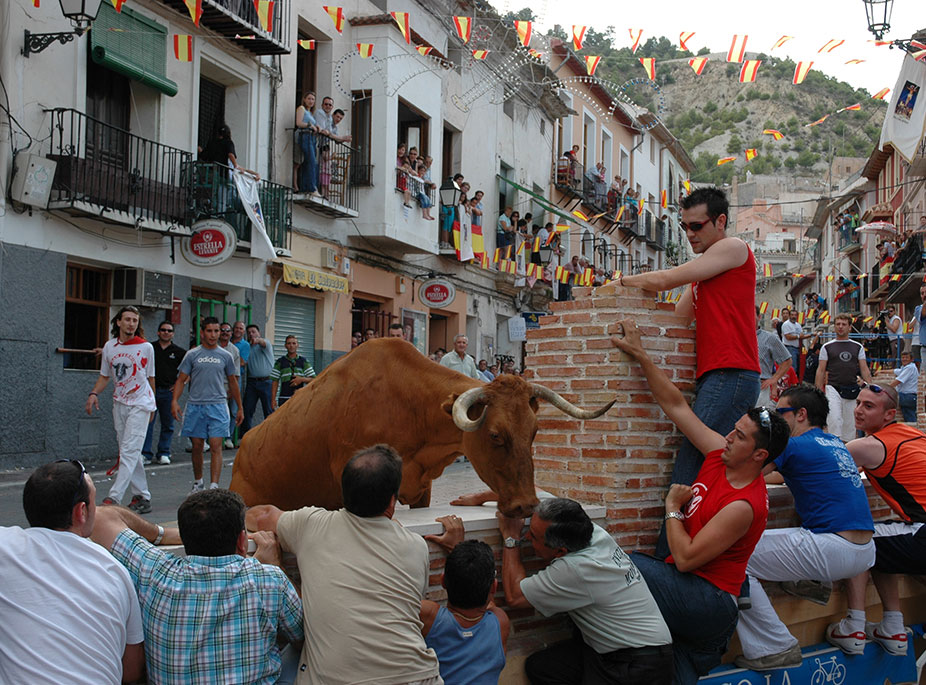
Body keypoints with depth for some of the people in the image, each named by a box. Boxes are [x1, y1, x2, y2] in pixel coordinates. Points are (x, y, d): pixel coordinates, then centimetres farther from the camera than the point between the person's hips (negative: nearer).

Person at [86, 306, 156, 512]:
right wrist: (94, 393, -2)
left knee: (129, 450, -13)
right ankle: (143, 496, 15)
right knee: (128, 452, 7)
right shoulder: (109, 346, 7)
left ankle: (114, 497, -18)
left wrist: (151, 405, 11)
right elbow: (104, 376, 15)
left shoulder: (146, 347, -2)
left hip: (140, 404, -5)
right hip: (119, 403, 5)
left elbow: (150, 378, 7)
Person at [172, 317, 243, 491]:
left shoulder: (225, 356, 8)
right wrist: (175, 401, -11)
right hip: (195, 405, 1)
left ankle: (214, 486, -13)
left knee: (216, 446, -9)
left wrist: (240, 408, 16)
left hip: (218, 406, -1)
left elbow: (233, 382, 16)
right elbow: (181, 380, 4)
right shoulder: (192, 355, 6)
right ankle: (198, 482, 26)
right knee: (197, 446, 9)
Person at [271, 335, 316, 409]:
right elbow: (275, 382, 4)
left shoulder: (304, 361, 9)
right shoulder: (280, 362, 7)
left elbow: (313, 380, 6)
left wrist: (302, 379, -14)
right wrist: (273, 399, -3)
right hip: (284, 399, -1)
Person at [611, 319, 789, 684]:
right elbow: (675, 405, 8)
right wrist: (639, 354, 6)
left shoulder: (743, 505, -20)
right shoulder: (720, 456, 3)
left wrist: (672, 509, -7)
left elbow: (685, 558, -21)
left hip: (710, 604, -8)